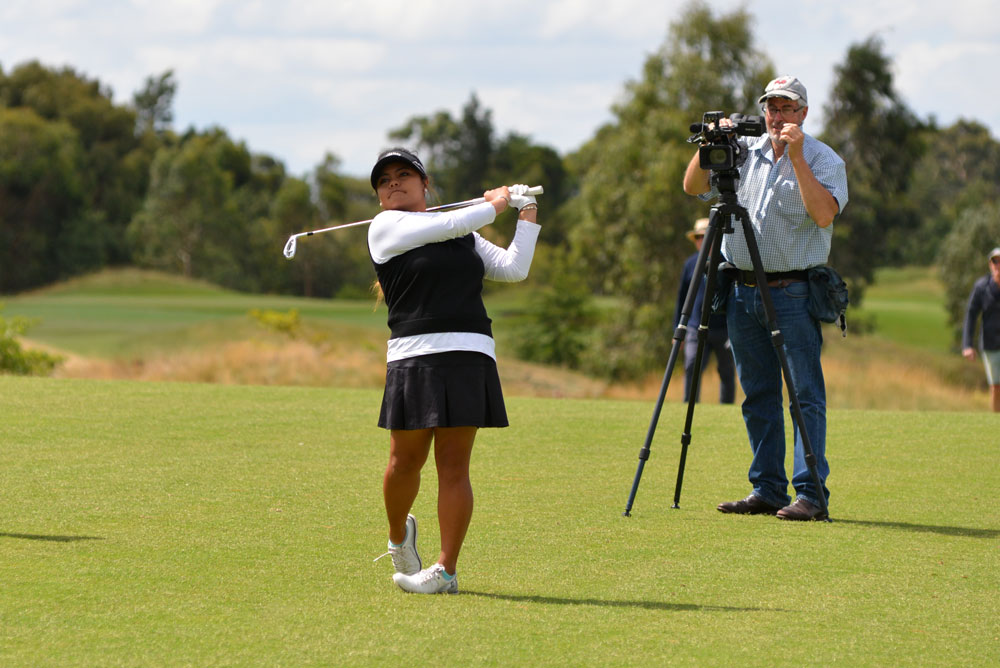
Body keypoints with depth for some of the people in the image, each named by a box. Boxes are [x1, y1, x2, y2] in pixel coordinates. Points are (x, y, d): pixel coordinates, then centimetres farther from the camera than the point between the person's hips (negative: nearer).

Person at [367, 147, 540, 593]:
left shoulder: (465, 235, 20)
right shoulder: (385, 226, 4)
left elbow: (514, 268, 14)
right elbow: (450, 225, -7)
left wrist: (527, 217, 7)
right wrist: (495, 204, 7)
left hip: (470, 356, 3)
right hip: (414, 356, -3)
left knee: (453, 465, -2)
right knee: (405, 461, -2)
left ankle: (446, 570, 0)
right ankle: (398, 535, 27)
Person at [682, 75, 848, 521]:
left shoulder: (823, 159, -3)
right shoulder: (743, 153, 12)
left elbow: (824, 214, -18)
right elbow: (693, 187, 9)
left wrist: (796, 158, -21)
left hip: (794, 293, -5)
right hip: (742, 292, 5)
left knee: (806, 395, -7)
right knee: (758, 397, 9)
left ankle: (811, 493, -8)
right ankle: (767, 490, 14)